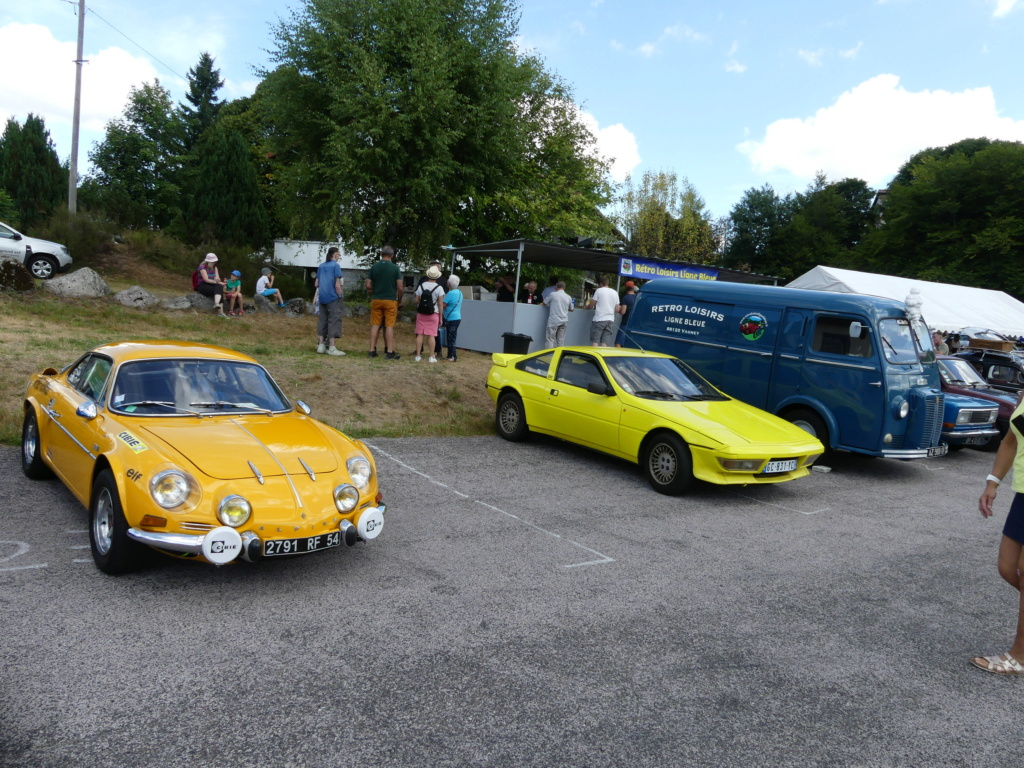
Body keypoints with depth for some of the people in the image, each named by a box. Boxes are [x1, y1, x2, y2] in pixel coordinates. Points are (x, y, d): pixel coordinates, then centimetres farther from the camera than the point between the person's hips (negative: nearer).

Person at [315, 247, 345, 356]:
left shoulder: (321, 266, 12)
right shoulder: (335, 266, -6)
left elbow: (316, 284, 13)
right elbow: (337, 285, -13)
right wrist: (340, 296, -3)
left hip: (322, 298, 7)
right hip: (333, 297, -6)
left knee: (322, 320, 11)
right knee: (334, 320, -3)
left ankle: (320, 345, 13)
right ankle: (332, 347, -5)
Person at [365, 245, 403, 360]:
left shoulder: (374, 267, 1)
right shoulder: (395, 268, -6)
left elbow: (368, 286, 0)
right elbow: (400, 288, -8)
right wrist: (399, 300, 8)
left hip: (376, 300, 2)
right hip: (390, 300, -2)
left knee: (375, 325, 7)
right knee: (389, 326, 0)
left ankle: (372, 350, 8)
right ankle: (390, 352, 0)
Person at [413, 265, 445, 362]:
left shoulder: (421, 286, 1)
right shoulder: (439, 288, -8)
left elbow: (416, 300, 5)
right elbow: (440, 304, -8)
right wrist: (440, 317, -1)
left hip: (421, 313, 2)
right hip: (434, 314, -2)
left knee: (420, 334, 6)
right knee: (431, 335, 0)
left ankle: (418, 355, 8)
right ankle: (431, 357, 2)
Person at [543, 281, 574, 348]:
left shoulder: (552, 294, -3)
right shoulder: (568, 297, 8)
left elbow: (544, 303, 9)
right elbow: (571, 309, 21)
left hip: (553, 320, -4)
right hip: (563, 321, 5)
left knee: (550, 339, -4)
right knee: (560, 341, 7)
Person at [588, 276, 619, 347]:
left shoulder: (599, 290, -2)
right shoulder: (615, 293, 12)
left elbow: (591, 305, -1)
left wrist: (588, 305, 20)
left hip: (599, 319, -4)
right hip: (610, 320, 4)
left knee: (595, 341, -2)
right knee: (605, 342, 2)